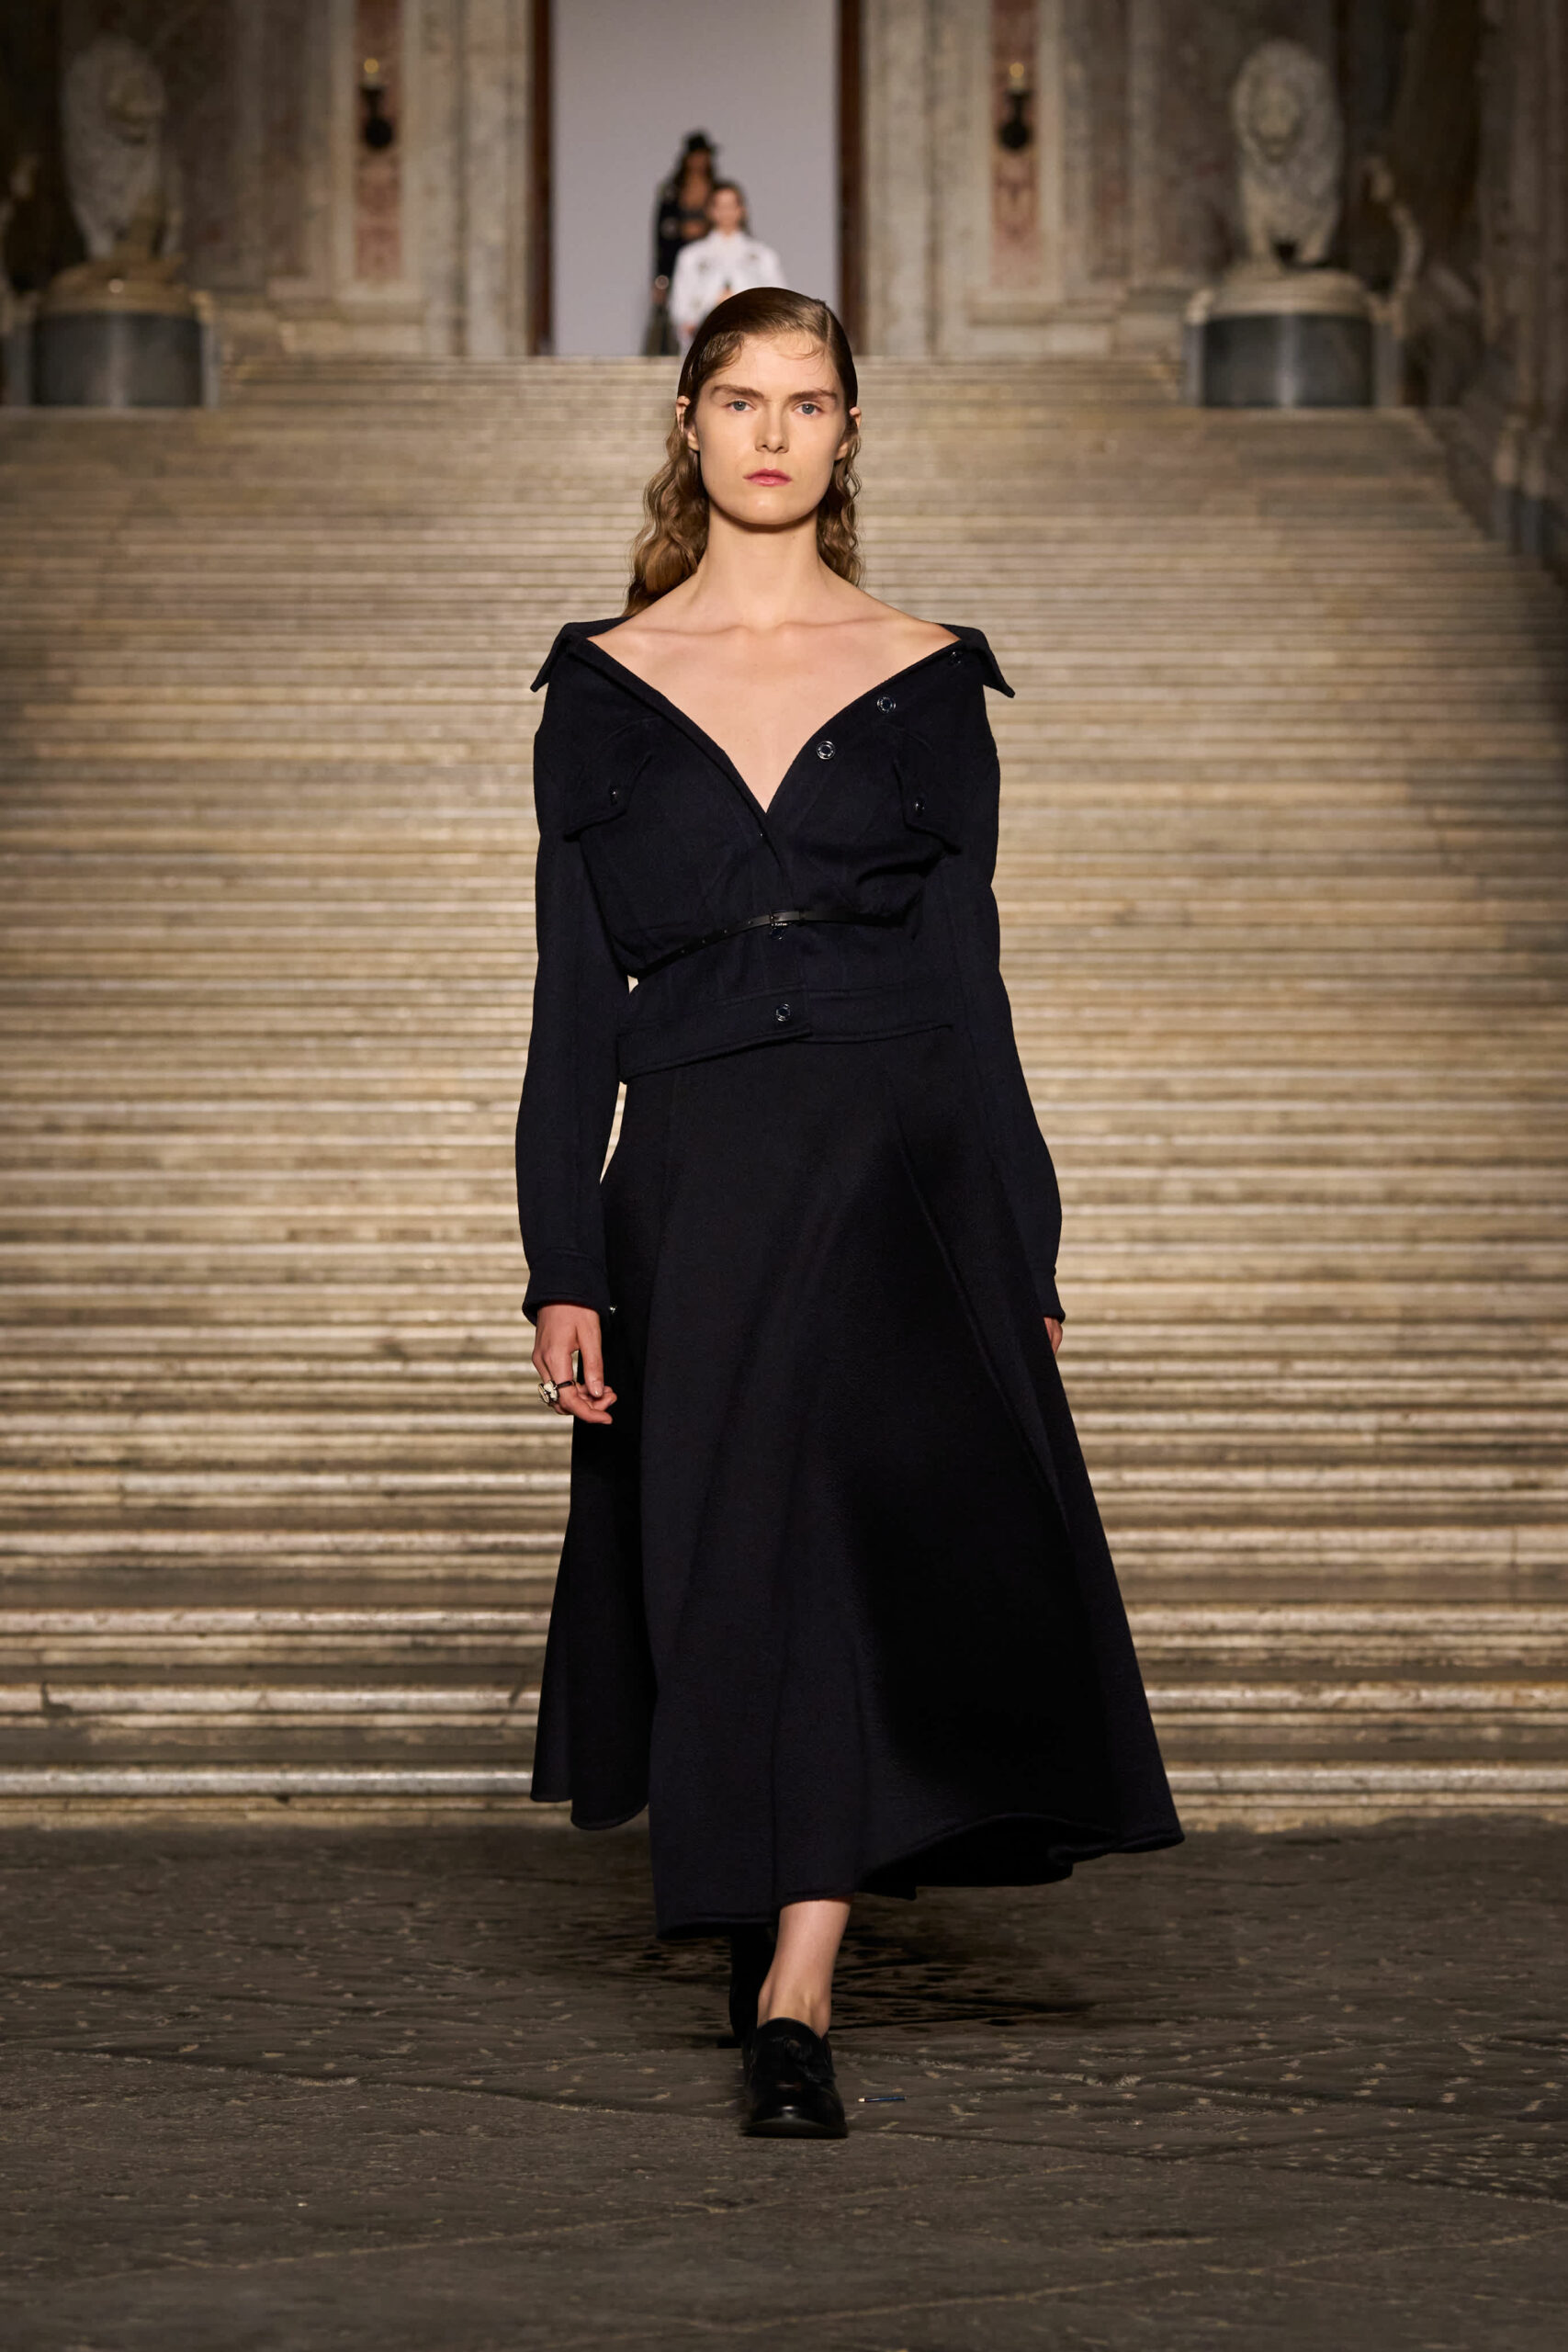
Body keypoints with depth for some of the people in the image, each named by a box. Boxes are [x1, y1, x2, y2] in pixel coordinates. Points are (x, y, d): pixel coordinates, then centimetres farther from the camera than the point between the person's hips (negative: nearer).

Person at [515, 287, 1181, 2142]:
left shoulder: (926, 681, 8)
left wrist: (1024, 1260, 4)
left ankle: (792, 1998, -21)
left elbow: (969, 974, 8)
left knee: (878, 1528, -18)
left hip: (901, 1168, -1)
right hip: (696, 1174, 1)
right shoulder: (603, 687, 8)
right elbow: (574, 996, 7)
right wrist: (561, 1266, -1)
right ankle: (766, 1940, 24)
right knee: (732, 1573, 2)